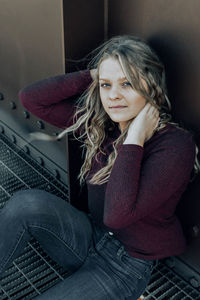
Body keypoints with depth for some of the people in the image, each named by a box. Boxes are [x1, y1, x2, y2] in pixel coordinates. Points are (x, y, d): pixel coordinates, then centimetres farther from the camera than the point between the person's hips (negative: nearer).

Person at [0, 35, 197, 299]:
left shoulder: (175, 145, -23)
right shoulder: (96, 123, -5)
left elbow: (117, 215, -32)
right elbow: (31, 98, -7)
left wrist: (134, 141, -31)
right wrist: (91, 76, -13)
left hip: (127, 264, -5)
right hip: (91, 237, 5)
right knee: (26, 203, -22)